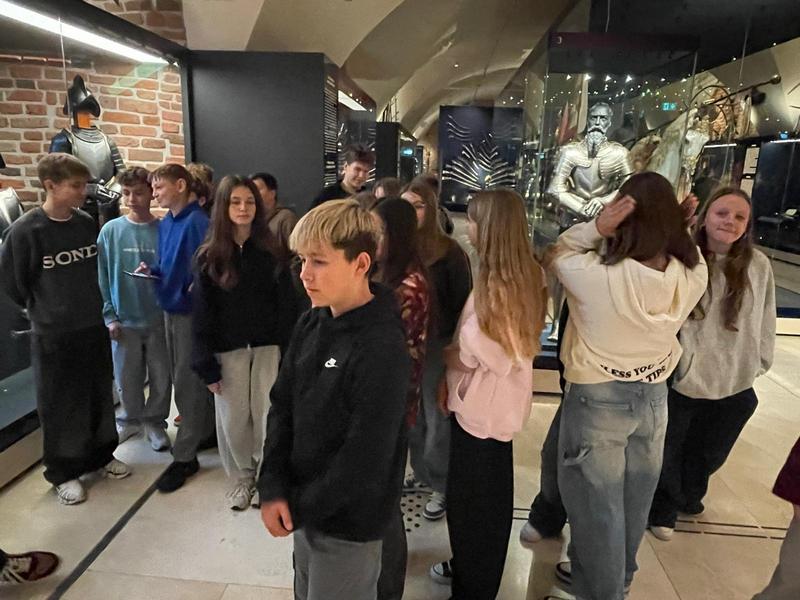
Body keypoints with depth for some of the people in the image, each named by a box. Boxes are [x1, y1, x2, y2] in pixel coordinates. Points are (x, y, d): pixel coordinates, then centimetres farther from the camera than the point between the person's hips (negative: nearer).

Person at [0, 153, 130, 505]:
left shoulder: (87, 224, -1)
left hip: (93, 327, 4)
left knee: (99, 396, 15)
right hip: (53, 334, -4)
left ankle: (101, 455, 33)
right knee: (60, 404, 8)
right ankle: (64, 472, 25)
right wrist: (40, 310, 5)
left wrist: (92, 305, 12)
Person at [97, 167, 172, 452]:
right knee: (127, 380, 14)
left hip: (159, 319, -1)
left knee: (161, 379, 9)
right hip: (124, 320, 1)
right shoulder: (110, 231, -2)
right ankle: (130, 420, 37)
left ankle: (154, 421, 31)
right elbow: (103, 278, 1)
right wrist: (110, 316, -3)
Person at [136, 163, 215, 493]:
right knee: (185, 378, 18)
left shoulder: (197, 222, -17)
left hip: (191, 310, -9)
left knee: (187, 384, -1)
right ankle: (206, 431, 35)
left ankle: (184, 456, 9)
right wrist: (152, 270, -1)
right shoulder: (165, 223, 10)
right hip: (170, 308, 9)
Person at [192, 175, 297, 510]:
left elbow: (286, 306, -2)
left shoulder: (271, 252, -1)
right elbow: (202, 314, -2)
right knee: (233, 420, 7)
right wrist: (206, 364, -6)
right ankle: (241, 479, 28)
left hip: (267, 347, 0)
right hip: (228, 351, 1)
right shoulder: (209, 257, -1)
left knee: (267, 418, 3)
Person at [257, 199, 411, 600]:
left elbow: (364, 462, -24)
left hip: (347, 523, -7)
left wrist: (298, 508, -13)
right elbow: (282, 406, 0)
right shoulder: (310, 325, -2)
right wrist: (273, 488, -11)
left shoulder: (383, 350, -27)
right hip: (304, 507, 7)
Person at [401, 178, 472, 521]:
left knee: (438, 418, 8)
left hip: (437, 345, -4)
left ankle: (442, 486, 24)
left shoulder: (448, 251, -10)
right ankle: (420, 471, 38)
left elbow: (462, 302, -7)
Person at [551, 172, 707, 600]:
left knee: (596, 505, 14)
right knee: (632, 502, 25)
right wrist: (673, 225, -8)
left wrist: (595, 228, -24)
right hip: (653, 397, 6)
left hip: (597, 400, -5)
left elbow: (556, 255, -9)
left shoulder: (598, 274, -29)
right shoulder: (694, 275, -14)